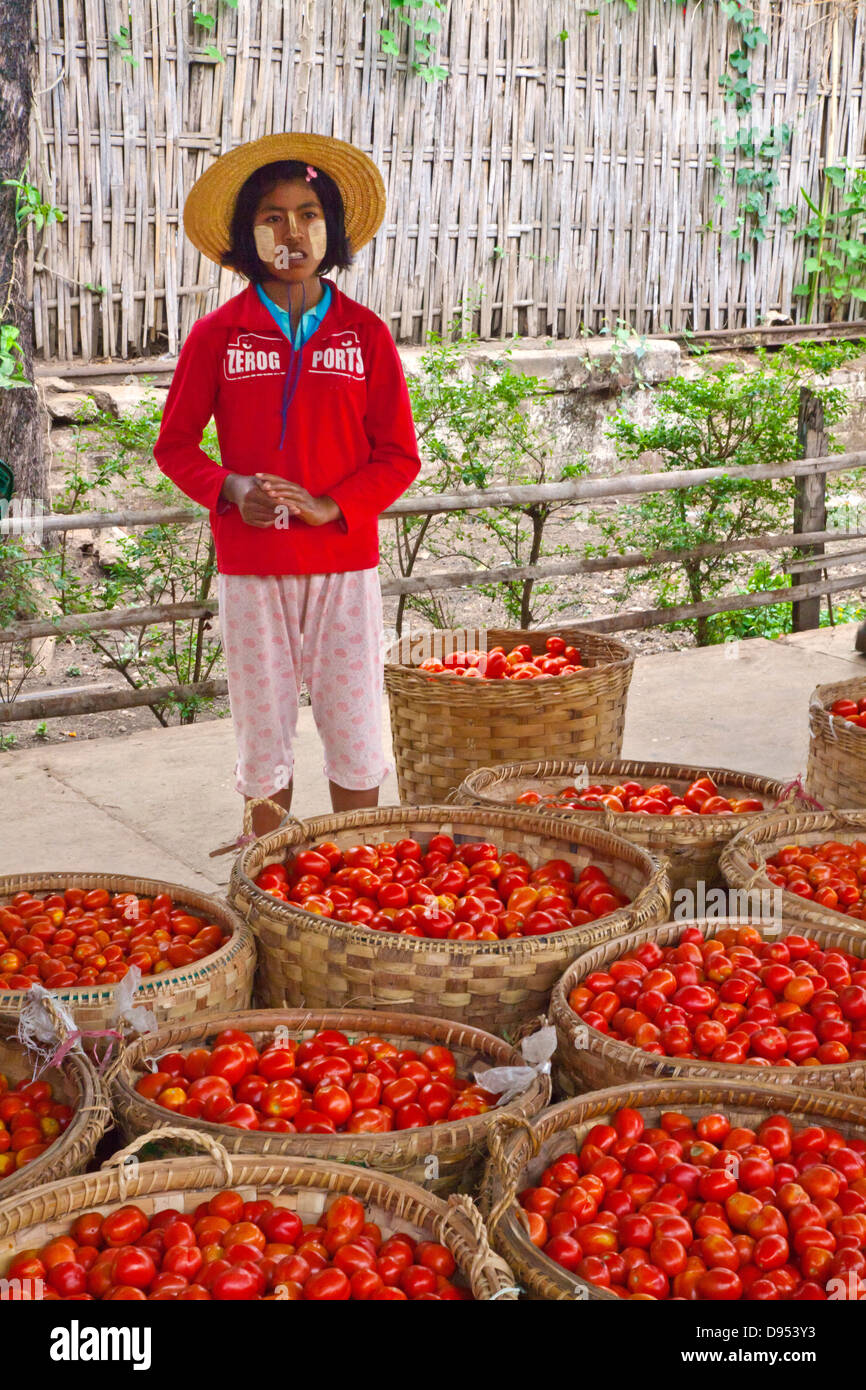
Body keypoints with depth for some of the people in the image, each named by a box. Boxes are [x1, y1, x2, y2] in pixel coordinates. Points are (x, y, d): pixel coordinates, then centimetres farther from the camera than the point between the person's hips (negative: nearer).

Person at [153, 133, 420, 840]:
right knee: (264, 730, 8)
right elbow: (175, 444, 6)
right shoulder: (216, 335, 0)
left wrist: (328, 507, -13)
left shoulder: (365, 333, 1)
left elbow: (400, 456, 2)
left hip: (344, 563, 0)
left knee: (354, 728, 4)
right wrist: (230, 489, -13)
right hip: (251, 566, 0)